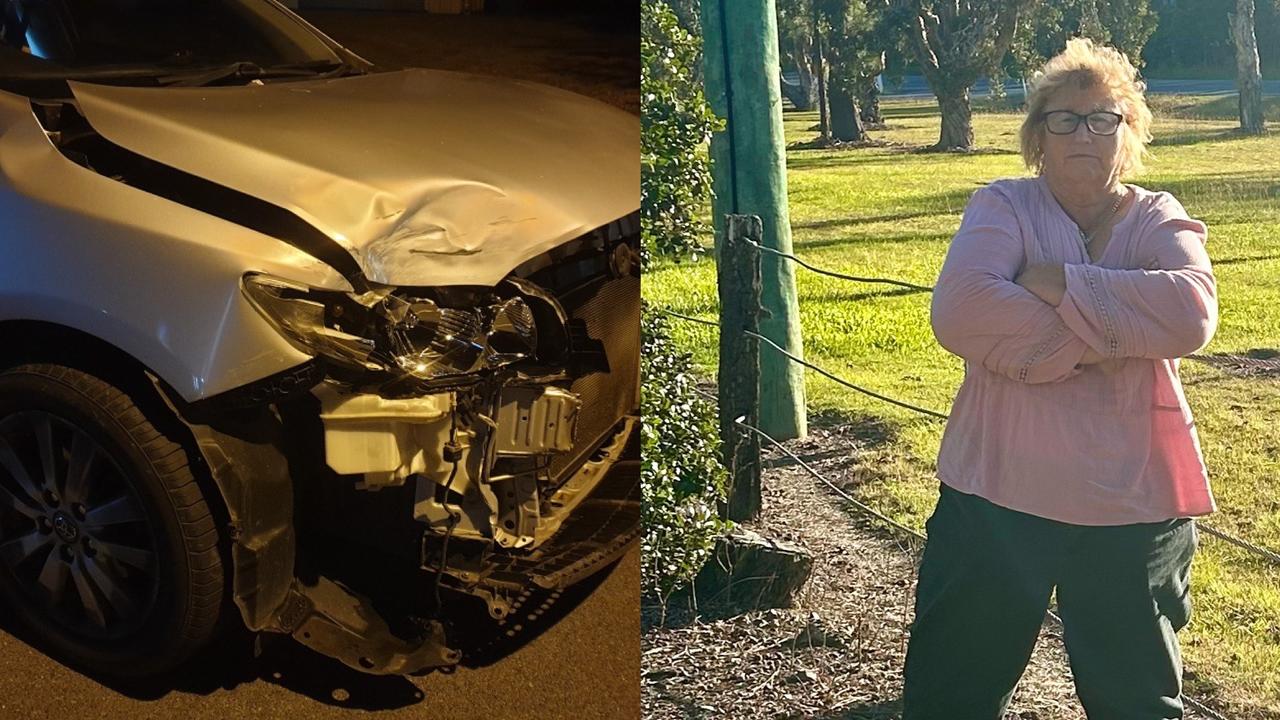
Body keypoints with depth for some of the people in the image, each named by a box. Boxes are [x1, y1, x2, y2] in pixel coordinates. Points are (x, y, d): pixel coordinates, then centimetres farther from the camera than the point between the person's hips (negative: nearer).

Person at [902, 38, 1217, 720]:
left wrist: (1059, 283, -20)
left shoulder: (1158, 220, 1)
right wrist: (1096, 343, -20)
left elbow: (1190, 312, -21)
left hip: (1133, 504, 2)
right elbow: (958, 311, -23)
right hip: (998, 492, -1)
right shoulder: (1004, 206, -3)